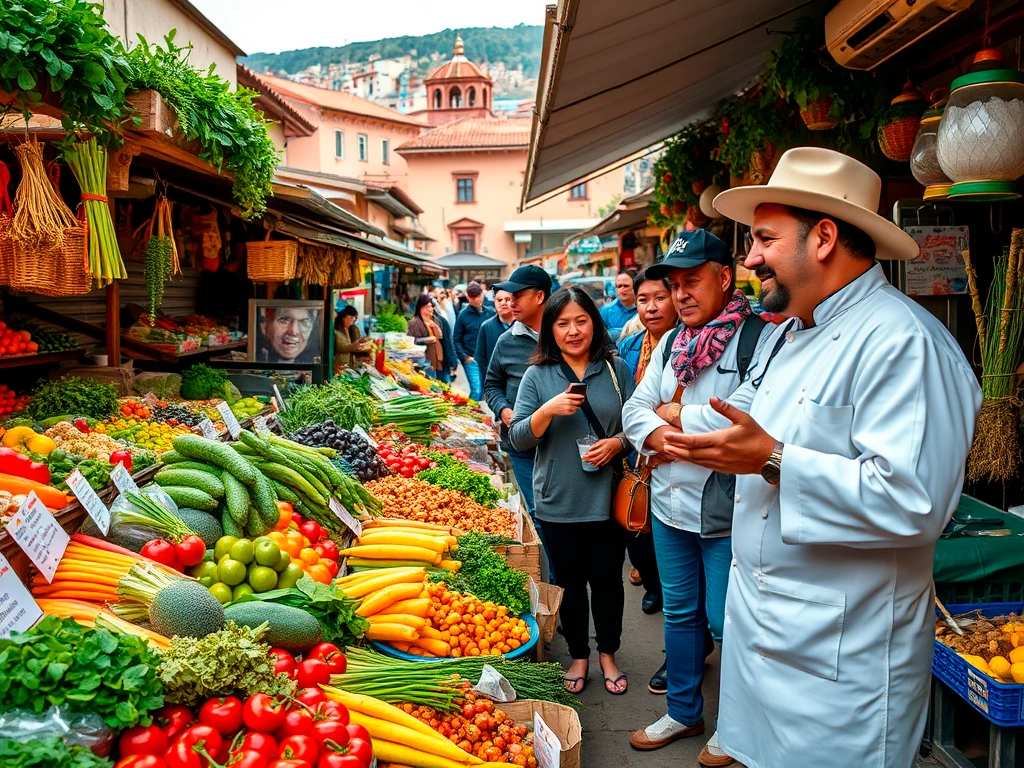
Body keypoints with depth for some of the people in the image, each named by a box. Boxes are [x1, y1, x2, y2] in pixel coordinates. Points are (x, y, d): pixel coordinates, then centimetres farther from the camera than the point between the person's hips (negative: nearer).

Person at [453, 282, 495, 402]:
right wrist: (465, 357, -6)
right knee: (476, 391, -12)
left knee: (485, 391, 7)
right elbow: (457, 339, 3)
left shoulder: (491, 313, 6)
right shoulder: (463, 315, 1)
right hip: (471, 360, -3)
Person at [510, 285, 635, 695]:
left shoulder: (617, 369, 1)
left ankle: (608, 654, 35)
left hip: (608, 499, 1)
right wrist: (548, 410, -21)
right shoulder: (537, 376, -1)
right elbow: (519, 439, -4)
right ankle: (578, 656, 33)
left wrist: (617, 443, -15)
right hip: (559, 503, 0)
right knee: (570, 582, 13)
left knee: (607, 579, 12)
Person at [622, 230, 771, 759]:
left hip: (727, 513, -7)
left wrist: (677, 417, -17)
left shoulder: (760, 338, -13)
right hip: (670, 506, 7)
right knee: (680, 612, 19)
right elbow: (635, 409, 6)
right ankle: (684, 712, 38)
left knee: (725, 622, 5)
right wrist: (666, 439, -16)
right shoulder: (671, 343, 11)